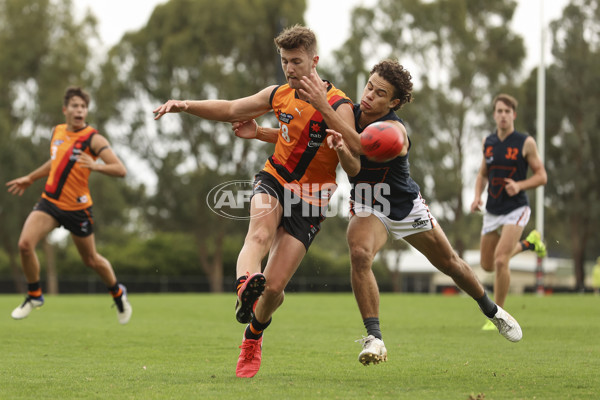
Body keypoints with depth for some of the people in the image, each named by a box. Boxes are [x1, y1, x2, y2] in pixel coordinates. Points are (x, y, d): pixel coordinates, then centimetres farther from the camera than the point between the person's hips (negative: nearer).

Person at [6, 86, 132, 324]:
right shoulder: (57, 132, 6)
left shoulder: (93, 139, -12)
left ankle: (118, 293, 39)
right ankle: (34, 296, 5)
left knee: (91, 260, 10)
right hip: (50, 201, 4)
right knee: (25, 244, -17)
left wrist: (95, 165, -38)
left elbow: (120, 170, -21)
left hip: (77, 208, -4)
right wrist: (30, 179, 30)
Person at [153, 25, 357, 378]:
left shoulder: (338, 105, -12)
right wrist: (185, 105, -1)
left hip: (309, 203, -3)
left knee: (274, 287, -6)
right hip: (273, 181, 3)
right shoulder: (280, 95, 4)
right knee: (261, 230, -35)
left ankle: (254, 334, 24)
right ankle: (246, 283, -62)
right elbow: (230, 110, 14)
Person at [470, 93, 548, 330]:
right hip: (492, 211, 6)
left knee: (500, 260, -20)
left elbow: (541, 176, -5)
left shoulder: (526, 143, -8)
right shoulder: (487, 142, 5)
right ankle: (529, 242, 40)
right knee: (487, 265, 14)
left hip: (516, 209, -6)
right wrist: (477, 196, -1)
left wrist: (519, 185, -22)